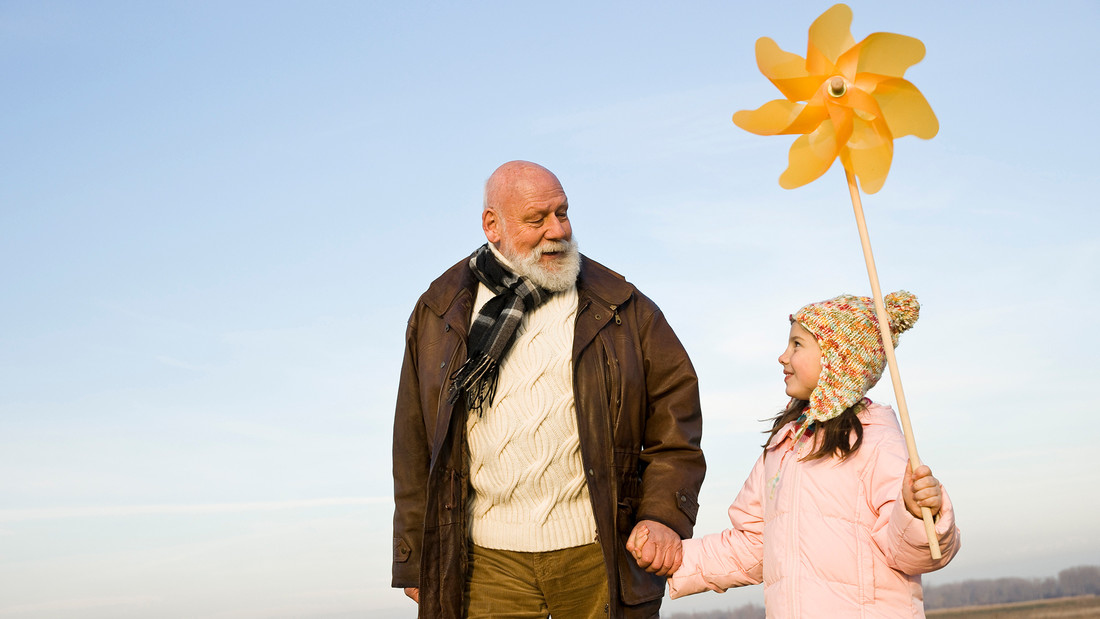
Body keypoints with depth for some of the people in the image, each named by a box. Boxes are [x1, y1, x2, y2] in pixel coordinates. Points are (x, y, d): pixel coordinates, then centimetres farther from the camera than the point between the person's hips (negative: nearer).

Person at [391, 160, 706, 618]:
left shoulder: (622, 307, 4)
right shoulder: (437, 315, 6)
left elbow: (675, 406, 6)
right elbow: (414, 452, 8)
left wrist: (665, 514, -6)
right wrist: (414, 563, 8)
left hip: (600, 553, 0)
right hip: (489, 561, 0)